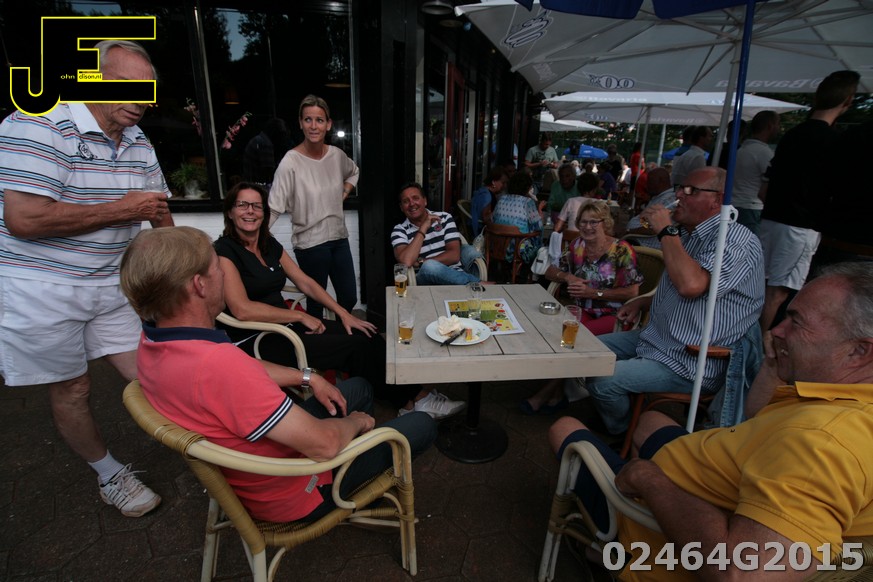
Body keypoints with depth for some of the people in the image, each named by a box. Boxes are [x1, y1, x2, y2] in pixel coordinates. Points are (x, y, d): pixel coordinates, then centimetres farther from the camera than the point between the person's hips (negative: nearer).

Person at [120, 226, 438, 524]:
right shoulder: (216, 364, -41)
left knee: (359, 387, 23)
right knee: (422, 425, 4)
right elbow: (324, 444, -35)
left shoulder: (154, 340, -10)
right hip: (294, 494, -8)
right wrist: (355, 422, -13)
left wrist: (308, 377, 3)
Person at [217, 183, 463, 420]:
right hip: (254, 342, -7)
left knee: (368, 336, -9)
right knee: (356, 348, -17)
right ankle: (411, 402, -1)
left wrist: (343, 313, 2)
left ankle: (414, 396, -4)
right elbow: (242, 309, -21)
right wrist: (300, 316, -16)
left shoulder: (270, 245, 11)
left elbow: (305, 282, 11)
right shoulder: (224, 250, -11)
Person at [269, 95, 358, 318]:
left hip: (339, 238, 6)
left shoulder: (337, 155, 1)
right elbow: (273, 208, -19)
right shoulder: (291, 162, -16)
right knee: (316, 304, 7)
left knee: (350, 298, 15)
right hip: (310, 243, -6)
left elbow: (353, 172, 26)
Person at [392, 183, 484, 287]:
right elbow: (406, 261, -18)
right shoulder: (399, 230, 2)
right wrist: (423, 228, -14)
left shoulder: (444, 218, 7)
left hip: (455, 275, 1)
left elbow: (454, 255, -4)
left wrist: (421, 262, -12)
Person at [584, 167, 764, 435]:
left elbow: (691, 285, -38)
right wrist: (642, 302, 8)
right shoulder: (688, 235, 11)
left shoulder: (737, 240, -19)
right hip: (654, 339, 10)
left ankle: (624, 434, 13)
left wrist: (666, 231, -25)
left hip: (688, 364, -10)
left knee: (601, 380, -18)